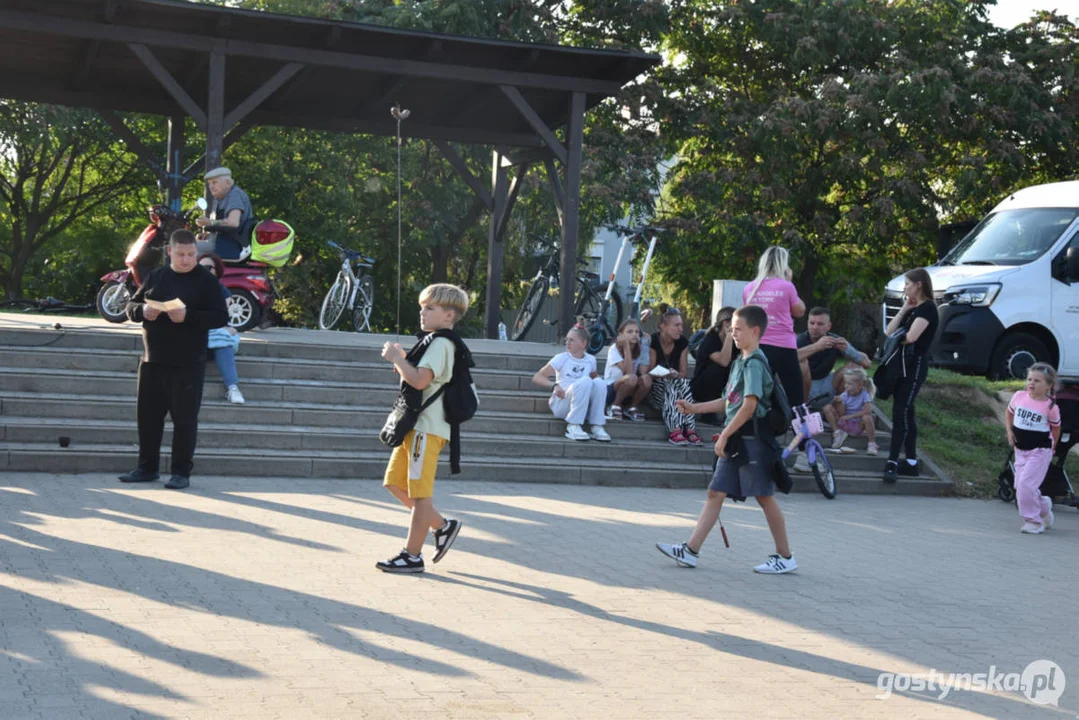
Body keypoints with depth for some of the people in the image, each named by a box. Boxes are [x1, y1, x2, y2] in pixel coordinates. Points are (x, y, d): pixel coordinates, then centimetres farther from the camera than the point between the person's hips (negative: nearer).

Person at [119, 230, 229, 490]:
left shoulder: (206, 281, -3)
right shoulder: (155, 277, 10)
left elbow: (221, 317, -10)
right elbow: (131, 307, 15)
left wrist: (188, 317, -22)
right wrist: (143, 311, -9)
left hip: (188, 364, -5)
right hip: (152, 361, 5)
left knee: (184, 419, -2)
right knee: (148, 415, 10)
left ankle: (182, 472, 7)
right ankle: (147, 467, 21)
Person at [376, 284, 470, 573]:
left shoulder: (440, 344, -14)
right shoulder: (434, 343, 20)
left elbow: (420, 380, -26)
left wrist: (396, 357, -14)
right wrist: (401, 361, 9)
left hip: (427, 427, -11)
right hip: (414, 425, 11)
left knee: (420, 491, -4)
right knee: (395, 483, 13)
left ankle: (412, 555, 2)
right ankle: (442, 525, 21)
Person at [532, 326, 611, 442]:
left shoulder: (590, 360, 8)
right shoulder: (561, 358, -1)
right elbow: (537, 377, -5)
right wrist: (554, 385, -26)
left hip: (583, 407, 3)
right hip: (561, 404, -3)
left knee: (599, 382, -23)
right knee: (585, 381, -30)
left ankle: (596, 427, -21)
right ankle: (573, 427, -29)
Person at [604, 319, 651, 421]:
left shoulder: (641, 350, -1)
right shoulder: (614, 349, -16)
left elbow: (643, 372, -9)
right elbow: (629, 372, -27)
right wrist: (626, 346, -28)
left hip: (630, 392, 4)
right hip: (611, 390, -4)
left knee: (647, 378, -28)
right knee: (631, 378, -35)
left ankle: (632, 408, -5)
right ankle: (615, 406, -10)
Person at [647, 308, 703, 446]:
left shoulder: (683, 344, 3)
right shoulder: (652, 342, -9)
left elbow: (683, 373, 3)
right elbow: (649, 371, -9)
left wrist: (675, 374, -22)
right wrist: (665, 374, -30)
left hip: (675, 381, 3)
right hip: (655, 386, -3)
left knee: (684, 384, -31)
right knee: (671, 387, -35)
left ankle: (690, 429, -42)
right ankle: (674, 430, -50)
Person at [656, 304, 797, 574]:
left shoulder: (754, 362, -13)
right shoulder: (740, 361, 16)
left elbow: (749, 405, -21)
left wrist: (724, 435, -18)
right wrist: (695, 408, 19)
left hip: (752, 438, -9)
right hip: (736, 440, 9)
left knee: (765, 496, -1)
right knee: (715, 493, 5)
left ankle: (785, 557, 9)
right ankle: (690, 550, 5)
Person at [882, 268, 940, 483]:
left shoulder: (927, 308, -9)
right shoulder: (913, 308, 19)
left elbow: (911, 336, -22)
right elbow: (889, 332, 10)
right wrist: (904, 309, 4)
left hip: (915, 364, -9)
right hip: (902, 363, 9)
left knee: (901, 412, -15)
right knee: (905, 413, 10)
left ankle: (893, 462, -19)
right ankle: (911, 463, 15)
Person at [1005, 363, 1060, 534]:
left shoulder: (1051, 407, -11)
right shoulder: (1019, 396, -2)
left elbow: (1056, 427, 4)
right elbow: (1009, 414, 16)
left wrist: (1051, 447, 7)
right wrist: (1009, 431, 3)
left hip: (1040, 452, -5)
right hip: (1020, 449, 5)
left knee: (1026, 485, -15)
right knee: (1020, 486, 9)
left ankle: (1034, 521, 0)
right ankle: (1044, 507, 37)